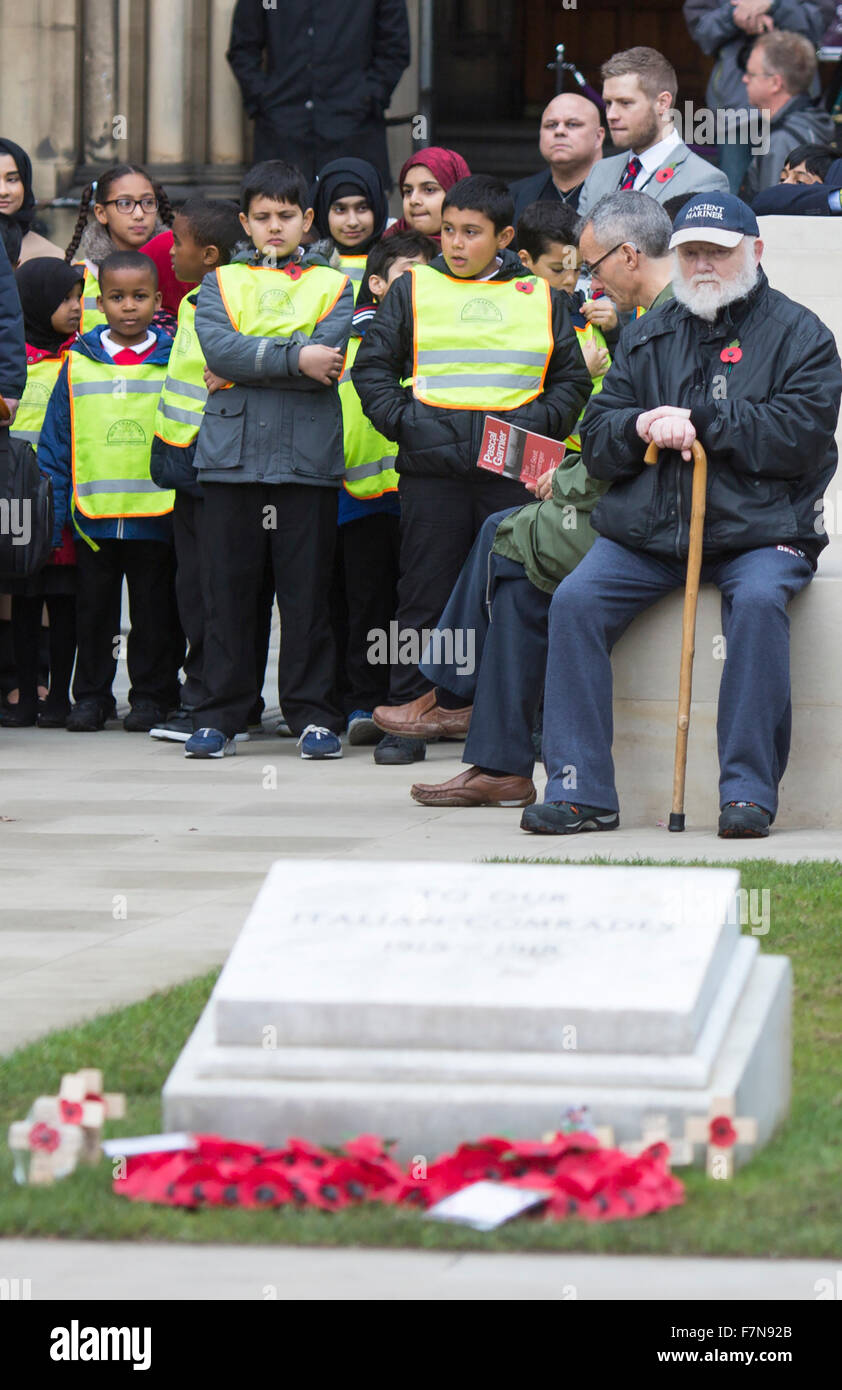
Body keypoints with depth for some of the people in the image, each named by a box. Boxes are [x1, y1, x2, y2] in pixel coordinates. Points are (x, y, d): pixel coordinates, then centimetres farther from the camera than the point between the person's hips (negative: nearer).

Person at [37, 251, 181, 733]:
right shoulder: (79, 363, 3)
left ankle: (152, 694, 16)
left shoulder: (175, 362, 0)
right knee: (94, 611, 10)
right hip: (93, 516, 1)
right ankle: (92, 695, 19)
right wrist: (53, 512, 1)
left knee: (154, 612, 7)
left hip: (156, 517, -1)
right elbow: (55, 441, 5)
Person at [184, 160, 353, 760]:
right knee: (228, 590, 2)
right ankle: (221, 716, 7)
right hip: (231, 455, 1)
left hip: (308, 456, -1)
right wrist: (295, 357, -13)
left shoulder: (333, 285, 10)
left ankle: (313, 713, 6)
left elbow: (329, 357, -7)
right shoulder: (221, 282, 13)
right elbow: (217, 346, -6)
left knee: (307, 591, 0)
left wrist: (244, 364, -7)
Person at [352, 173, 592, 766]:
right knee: (425, 599, 1)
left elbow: (573, 379, 15)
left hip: (514, 470, 0)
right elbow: (372, 367, 11)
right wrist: (404, 419, -3)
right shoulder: (415, 289, 11)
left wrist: (535, 420, -2)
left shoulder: (540, 297, 13)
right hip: (433, 467, 0)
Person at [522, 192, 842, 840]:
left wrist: (698, 419, -12)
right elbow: (596, 443, 15)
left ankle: (749, 788, -29)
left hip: (758, 528, -4)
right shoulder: (649, 337, 19)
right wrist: (643, 425, -8)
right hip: (645, 531, 4)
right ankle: (580, 790, -19)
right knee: (576, 601, -20)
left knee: (758, 599, -35)